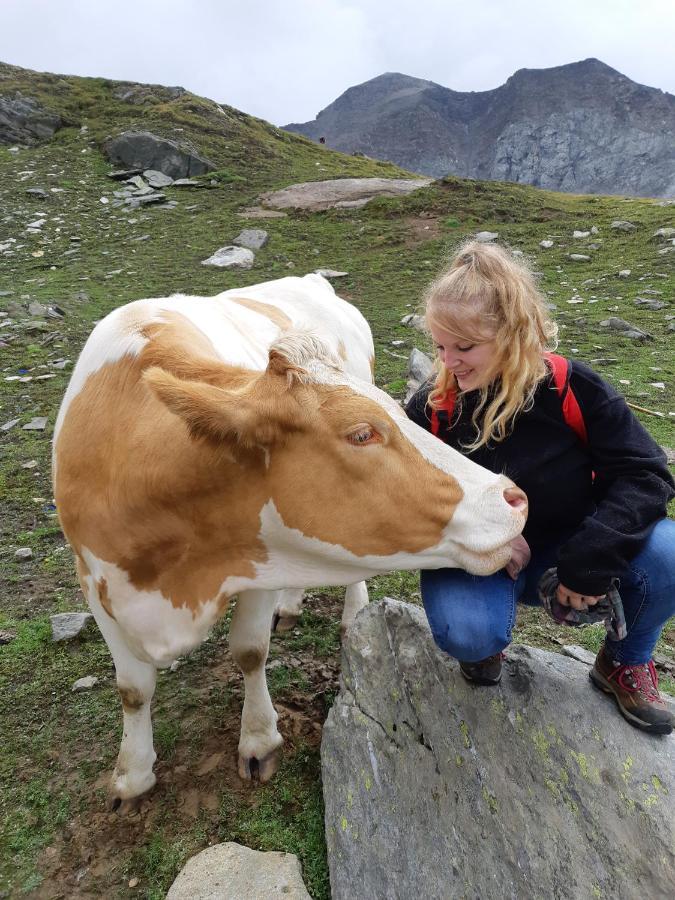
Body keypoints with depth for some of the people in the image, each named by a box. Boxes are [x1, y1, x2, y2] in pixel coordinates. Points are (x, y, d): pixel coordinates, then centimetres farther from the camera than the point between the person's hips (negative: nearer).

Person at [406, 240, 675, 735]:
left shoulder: (574, 389, -17)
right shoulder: (432, 408, -15)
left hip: (569, 546, 2)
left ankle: (626, 662, 7)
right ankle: (488, 637, 9)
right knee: (465, 634, -33)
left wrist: (593, 556, -27)